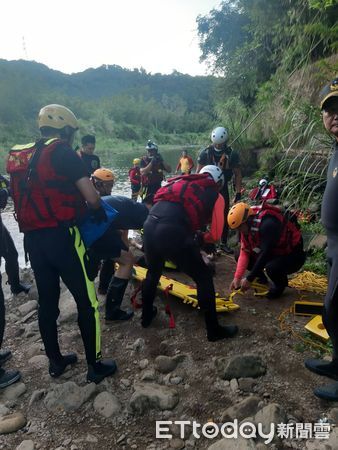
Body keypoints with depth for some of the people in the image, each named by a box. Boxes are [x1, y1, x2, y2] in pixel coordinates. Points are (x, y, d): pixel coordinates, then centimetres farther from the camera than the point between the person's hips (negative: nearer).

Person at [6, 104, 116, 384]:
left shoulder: (19, 156, 14)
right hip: (62, 237, -7)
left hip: (32, 239, 8)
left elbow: (36, 196, 16)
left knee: (47, 302, 18)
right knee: (87, 302, 6)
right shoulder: (62, 152, -8)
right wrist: (99, 212, 7)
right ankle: (95, 366, 17)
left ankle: (56, 361, 34)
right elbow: (92, 197, -15)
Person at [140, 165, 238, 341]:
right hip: (172, 233, -6)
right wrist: (201, 237, 32)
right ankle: (214, 330, 23)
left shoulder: (183, 182, 29)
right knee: (204, 277, 14)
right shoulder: (215, 196, 14)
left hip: (149, 225, 6)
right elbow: (215, 235, 12)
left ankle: (146, 315, 48)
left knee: (153, 272, 32)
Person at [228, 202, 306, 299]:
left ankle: (281, 283, -2)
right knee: (238, 255, -7)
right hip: (274, 252, 7)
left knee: (271, 268, -37)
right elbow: (244, 253, -9)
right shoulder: (247, 227, -8)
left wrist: (249, 279, -29)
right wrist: (237, 277, -17)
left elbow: (265, 254, -34)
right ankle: (262, 280, 14)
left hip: (293, 256, -7)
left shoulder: (267, 224, -34)